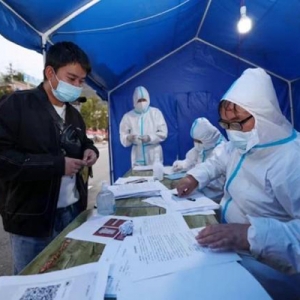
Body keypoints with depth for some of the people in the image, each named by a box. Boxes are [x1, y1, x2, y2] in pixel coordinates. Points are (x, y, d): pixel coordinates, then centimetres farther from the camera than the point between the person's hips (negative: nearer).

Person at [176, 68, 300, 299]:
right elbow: (219, 159, 22)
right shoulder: (241, 143, 5)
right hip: (229, 242, 8)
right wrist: (194, 177, 7)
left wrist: (253, 234, -45)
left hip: (265, 264, -8)